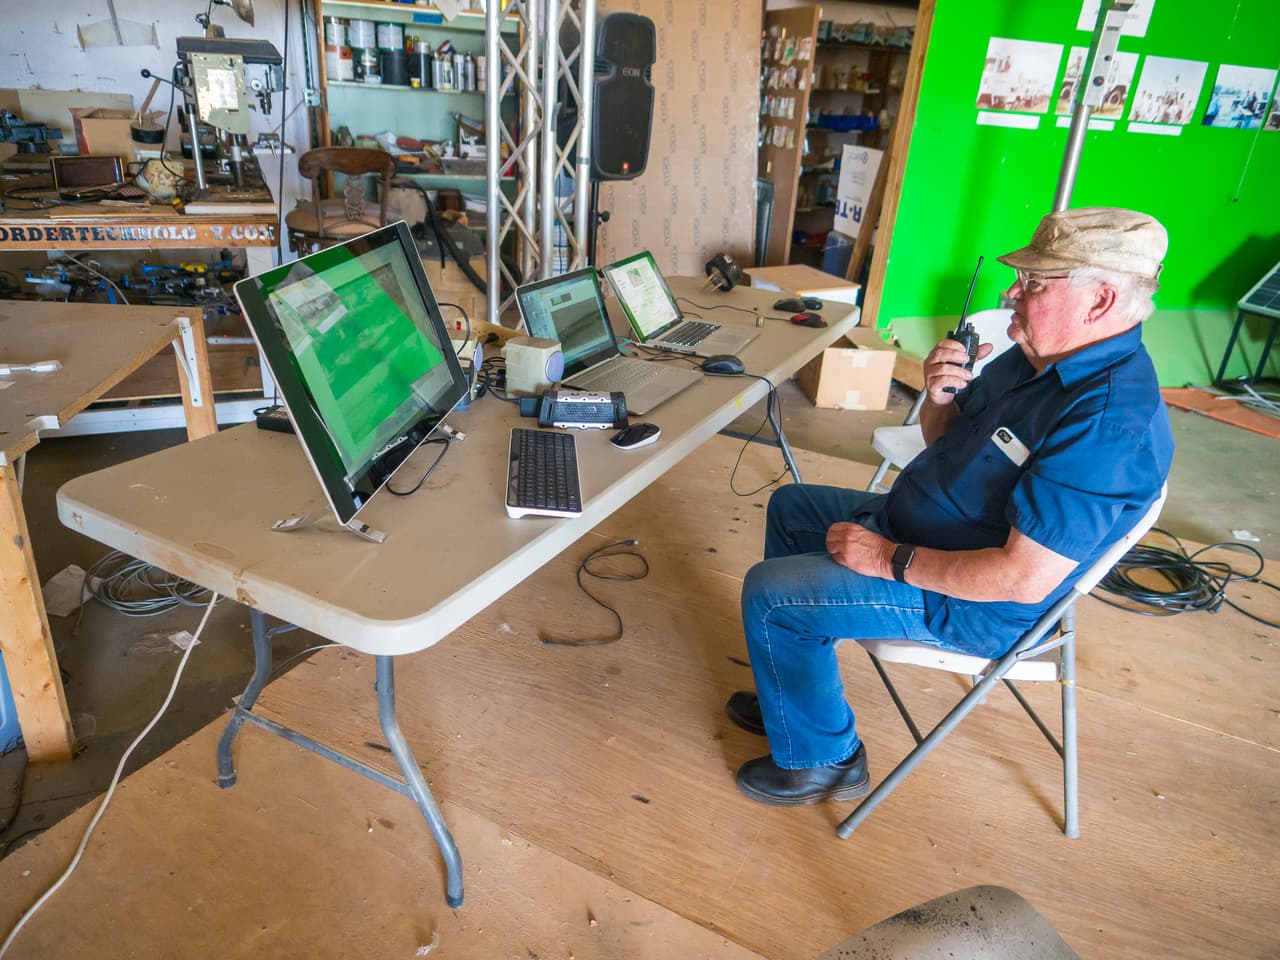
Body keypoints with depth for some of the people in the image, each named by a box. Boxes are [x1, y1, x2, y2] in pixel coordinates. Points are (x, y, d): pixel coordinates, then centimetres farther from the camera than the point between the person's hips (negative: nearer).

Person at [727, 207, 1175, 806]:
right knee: (790, 507, 20)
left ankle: (823, 760, 8)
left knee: (769, 594, -16)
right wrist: (939, 397, -12)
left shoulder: (1109, 423, -31)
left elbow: (1024, 578, -33)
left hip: (972, 604, -10)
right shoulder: (1037, 356, 0)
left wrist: (891, 560, -25)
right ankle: (796, 693, 31)